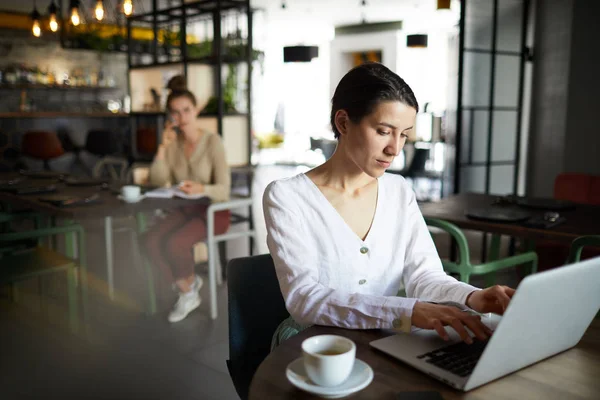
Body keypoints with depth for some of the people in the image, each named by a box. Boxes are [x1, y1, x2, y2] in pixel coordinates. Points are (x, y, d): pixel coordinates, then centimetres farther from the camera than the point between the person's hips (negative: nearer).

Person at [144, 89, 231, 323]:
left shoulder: (212, 142, -12)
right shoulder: (174, 144, 4)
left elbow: (224, 189, -18)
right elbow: (157, 182, -4)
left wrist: (201, 189, -38)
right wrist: (163, 147, -12)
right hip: (184, 210, 5)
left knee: (175, 243, -29)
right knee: (152, 241, -20)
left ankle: (189, 288, 3)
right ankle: (187, 288, 3)